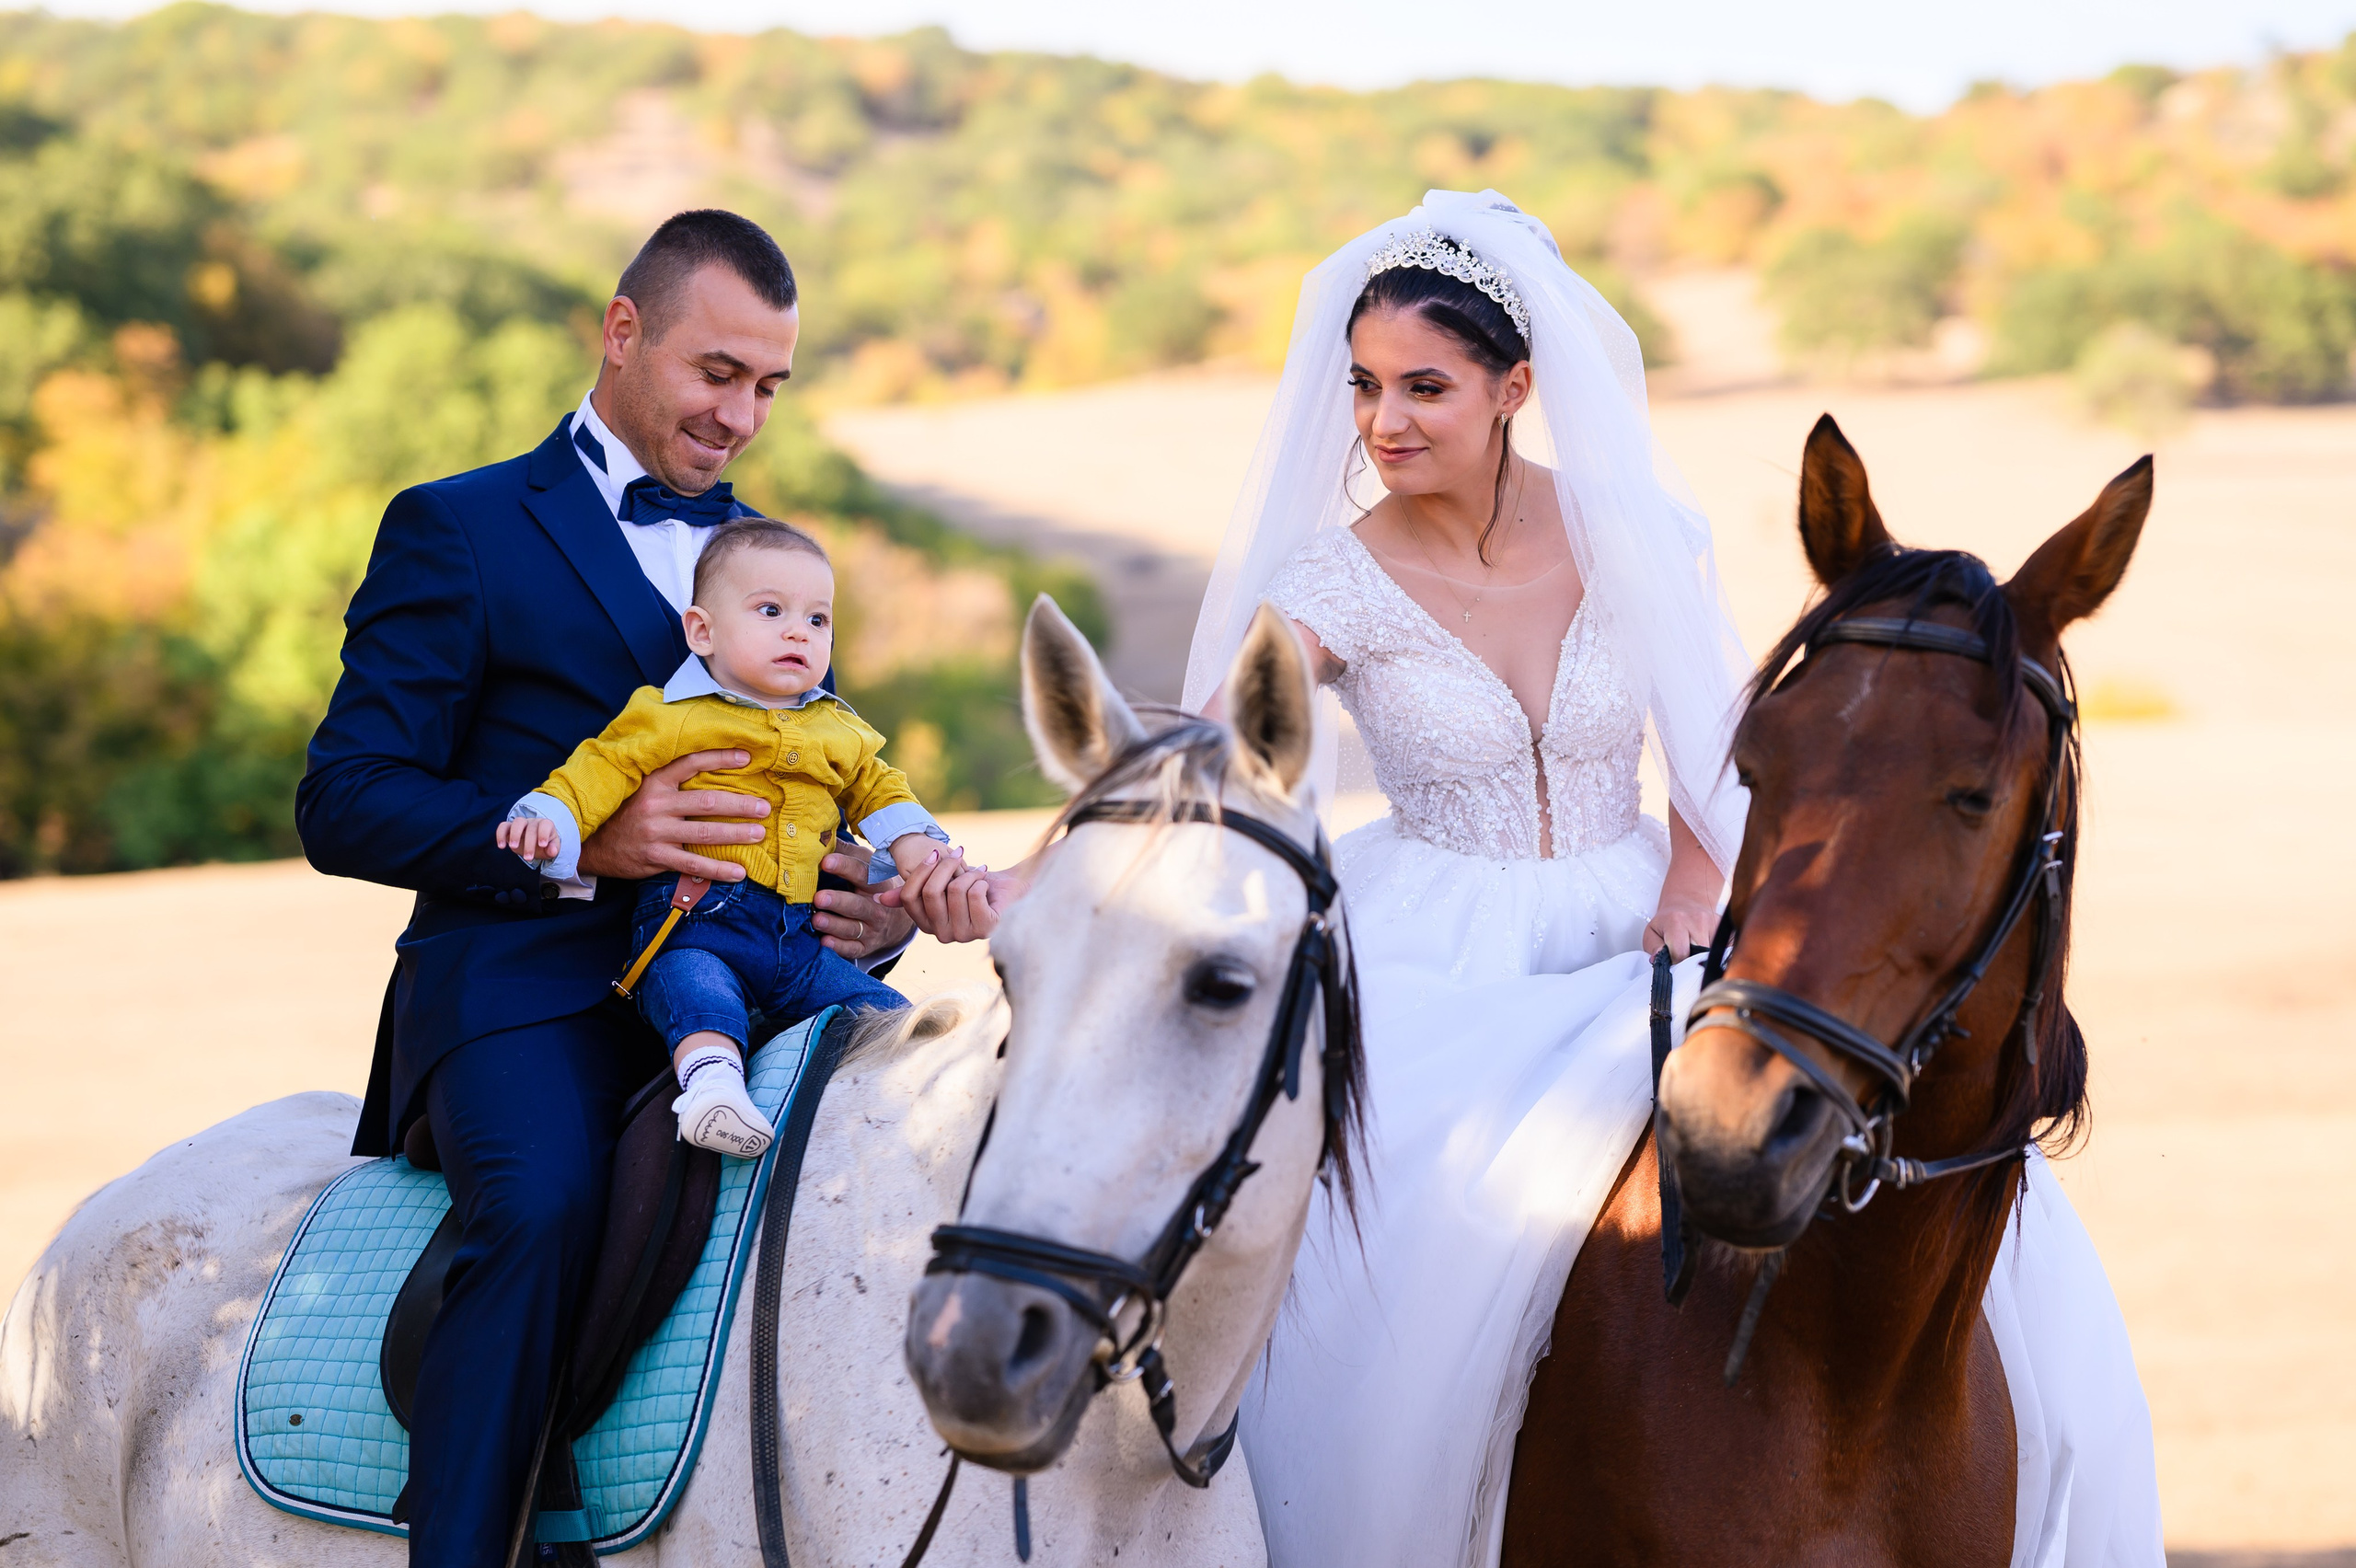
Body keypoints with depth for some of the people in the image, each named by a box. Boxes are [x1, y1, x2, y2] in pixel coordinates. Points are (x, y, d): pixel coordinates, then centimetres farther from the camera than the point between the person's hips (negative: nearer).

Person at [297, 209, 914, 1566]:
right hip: (524, 988, -5)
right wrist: (577, 844, -18)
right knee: (546, 1207, -35)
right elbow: (346, 802, -3)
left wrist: (886, 913, 1)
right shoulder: (461, 531, 5)